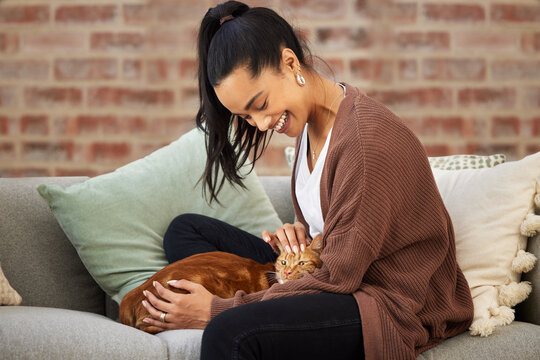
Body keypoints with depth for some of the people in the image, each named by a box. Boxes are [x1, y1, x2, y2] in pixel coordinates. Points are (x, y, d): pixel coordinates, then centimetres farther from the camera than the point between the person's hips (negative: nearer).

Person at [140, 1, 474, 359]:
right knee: (185, 230, 8)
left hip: (393, 305, -10)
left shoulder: (366, 140, -24)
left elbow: (338, 278, -21)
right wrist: (301, 231, -4)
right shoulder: (310, 120, 5)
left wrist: (218, 311, -19)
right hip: (335, 277, 10)